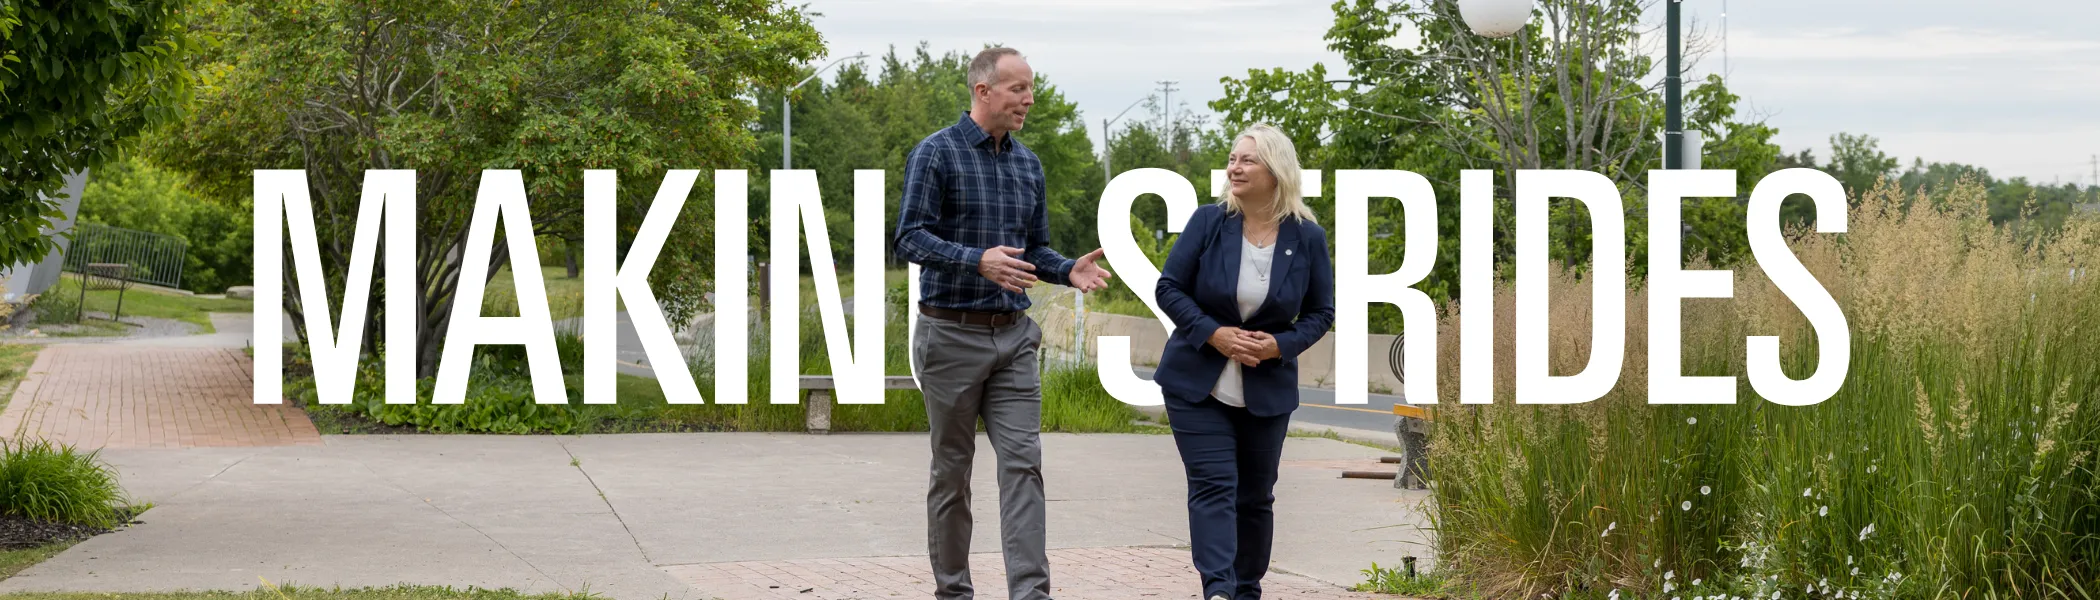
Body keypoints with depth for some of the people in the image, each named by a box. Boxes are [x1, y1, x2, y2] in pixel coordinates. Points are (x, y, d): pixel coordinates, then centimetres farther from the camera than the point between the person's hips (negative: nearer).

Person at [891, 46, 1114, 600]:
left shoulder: (1027, 164, 11)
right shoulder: (937, 153, -7)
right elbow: (909, 237, -15)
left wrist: (1069, 271, -5)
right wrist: (977, 260, -29)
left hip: (1013, 335, 5)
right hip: (952, 334, -5)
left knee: (1023, 462, -6)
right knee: (952, 469, 5)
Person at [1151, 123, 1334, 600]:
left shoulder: (1307, 238, -3)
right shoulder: (1208, 223, -6)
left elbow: (1321, 312, 4)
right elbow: (1169, 288, -3)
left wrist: (1281, 345, -14)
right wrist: (1215, 335, -17)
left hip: (1267, 391, 2)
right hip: (1198, 384, -2)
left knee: (1255, 495, 11)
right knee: (1213, 486, -13)